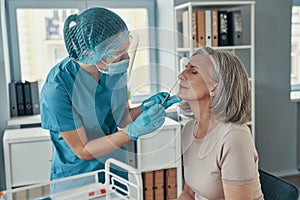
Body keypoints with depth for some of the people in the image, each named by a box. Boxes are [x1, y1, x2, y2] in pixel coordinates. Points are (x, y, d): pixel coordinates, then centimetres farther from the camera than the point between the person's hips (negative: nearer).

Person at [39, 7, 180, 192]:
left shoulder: (116, 69, -11)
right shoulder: (57, 88, -27)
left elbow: (122, 119, 1)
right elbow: (83, 151, -21)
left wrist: (145, 107, -18)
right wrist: (133, 132, -31)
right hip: (75, 179, -5)